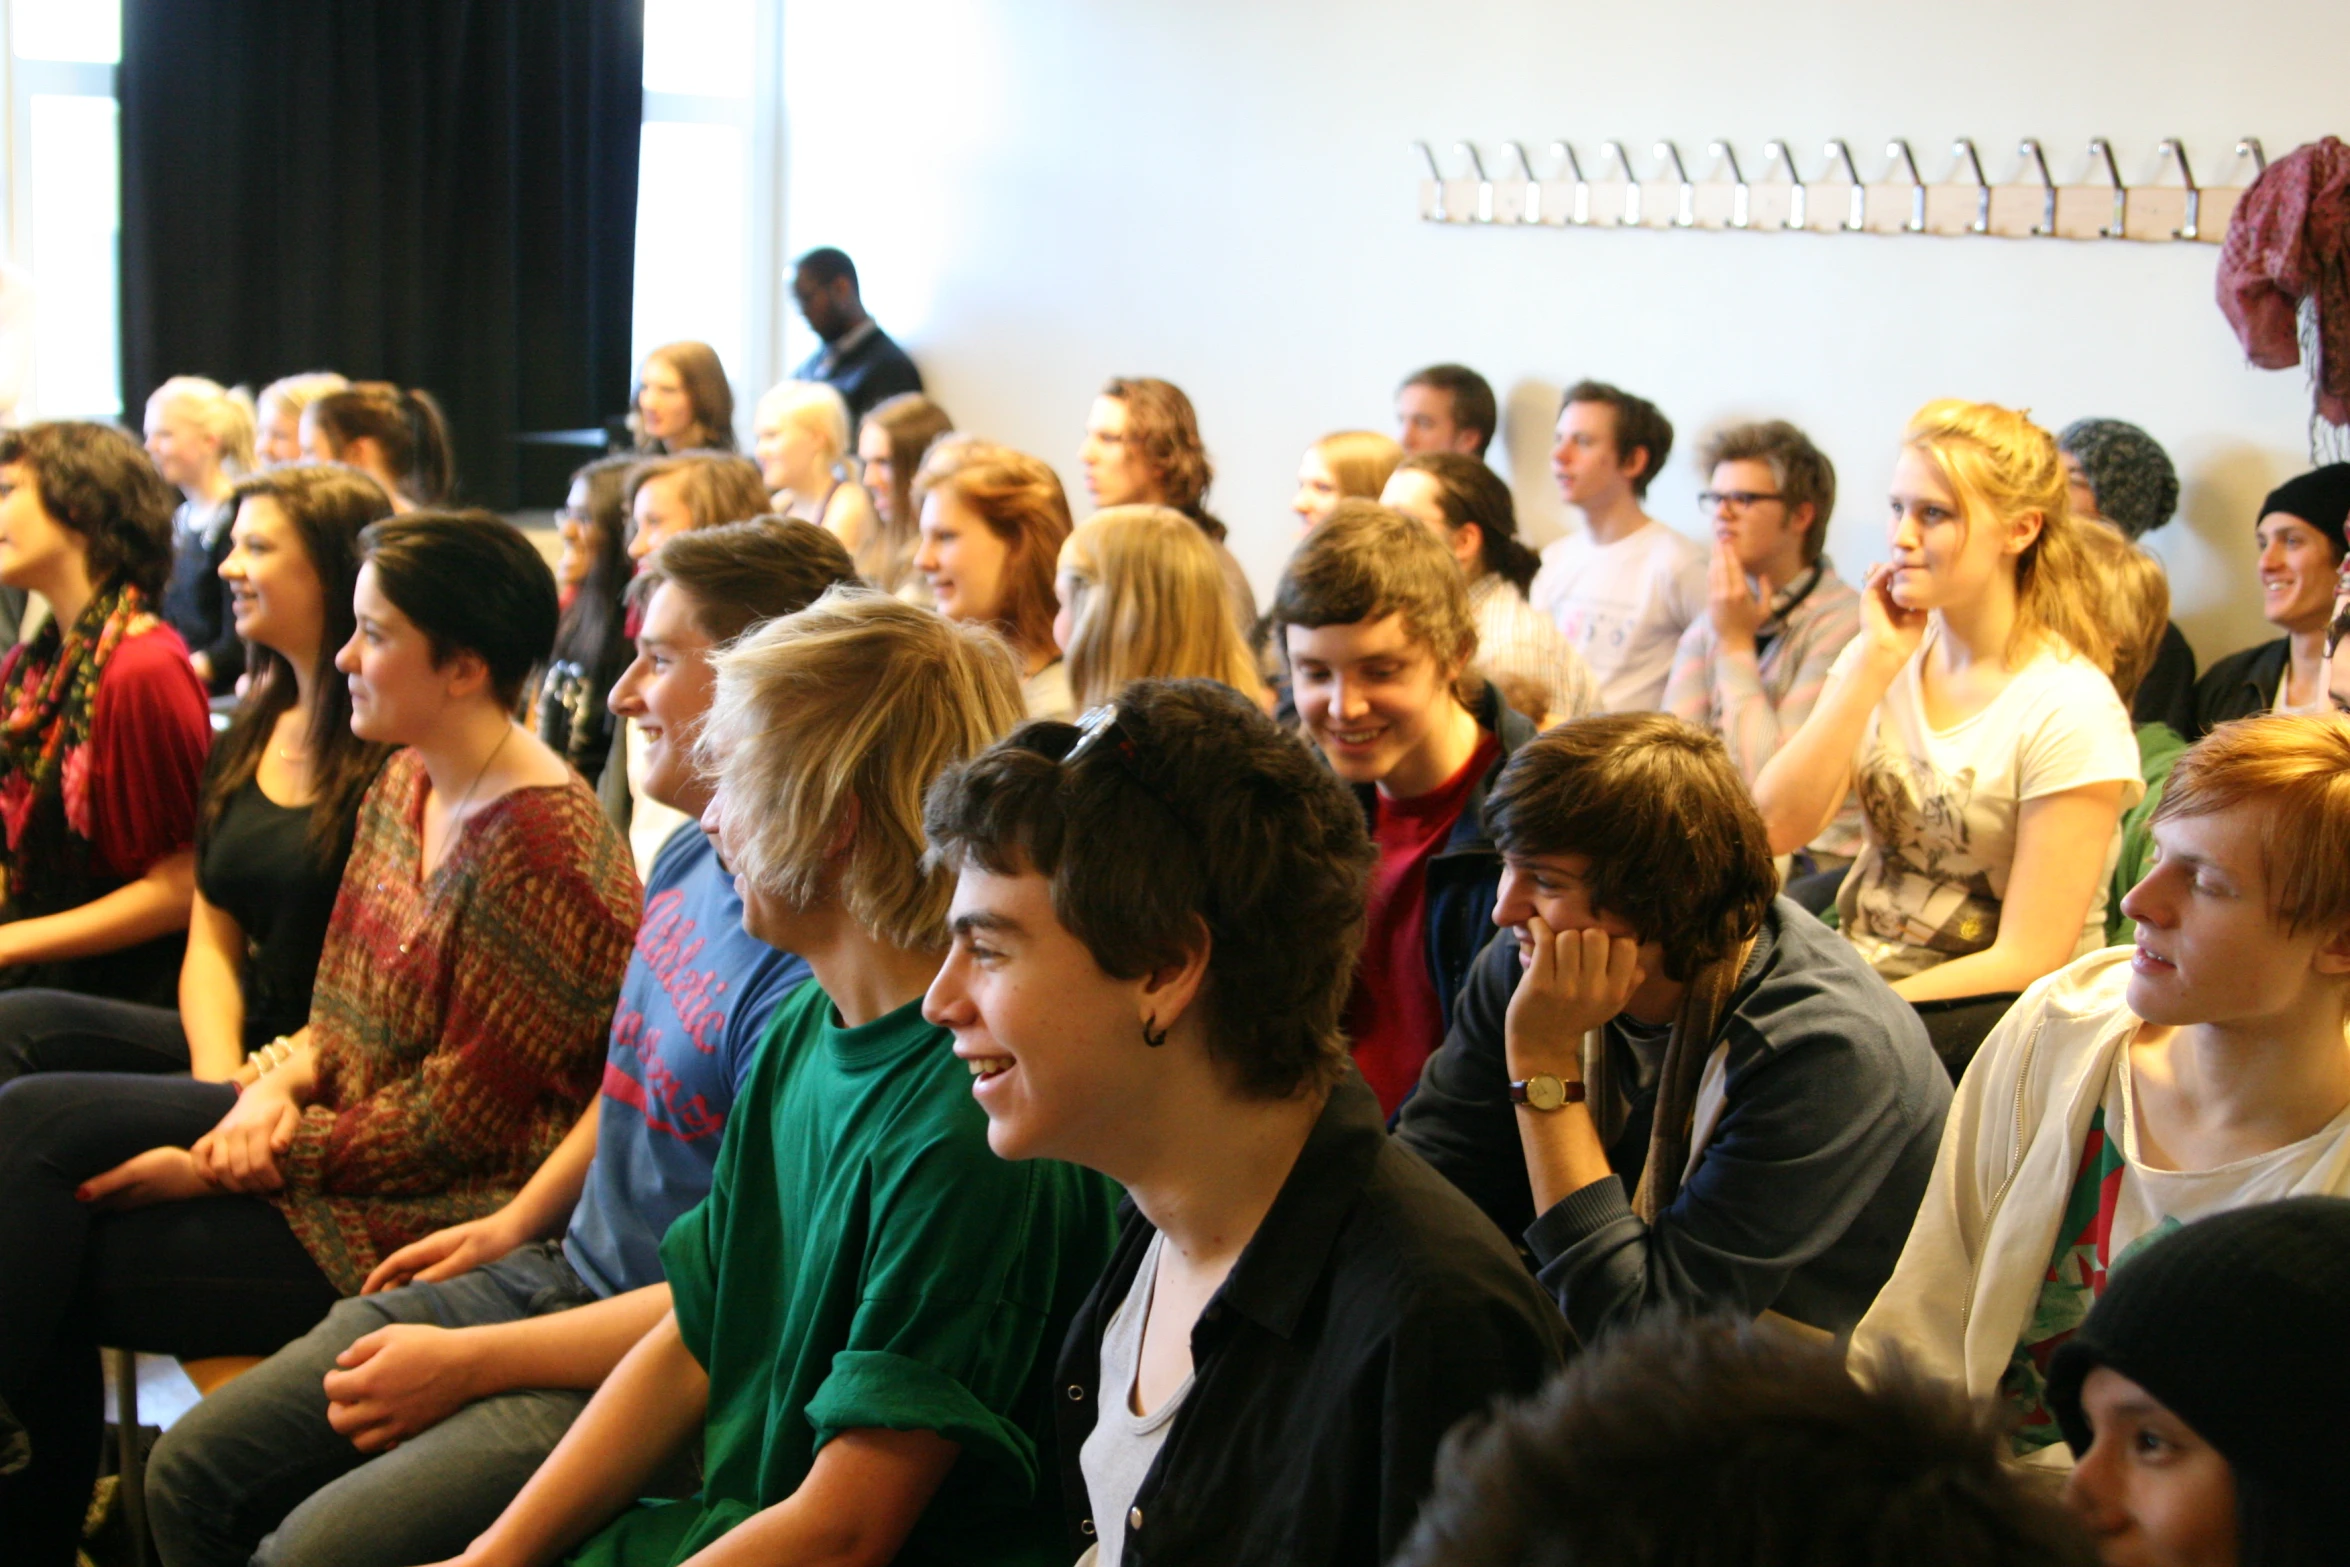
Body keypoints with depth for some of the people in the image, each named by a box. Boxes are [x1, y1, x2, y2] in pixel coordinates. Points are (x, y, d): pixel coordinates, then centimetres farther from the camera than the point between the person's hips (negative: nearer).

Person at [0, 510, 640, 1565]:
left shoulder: (539, 846, -22)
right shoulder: (406, 785, 7)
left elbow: (457, 1124, -20)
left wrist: (225, 1169, -16)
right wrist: (278, 1083, -8)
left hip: (426, 1214, -9)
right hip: (334, 1122, 9)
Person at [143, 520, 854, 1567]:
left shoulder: (815, 962, -27)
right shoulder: (689, 858, 4)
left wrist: (467, 1363, -19)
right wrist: (513, 1224, 17)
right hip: (559, 1273, 9)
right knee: (192, 1474, 8)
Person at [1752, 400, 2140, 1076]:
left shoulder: (2070, 709, -11)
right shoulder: (1878, 660, 8)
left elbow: (2028, 962, -14)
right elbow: (1776, 828, -8)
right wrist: (1875, 661, -10)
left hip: (1983, 1017, -5)